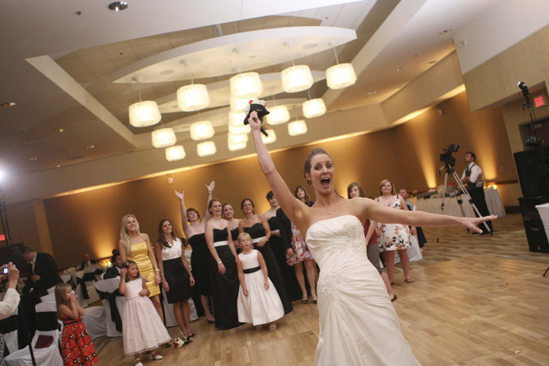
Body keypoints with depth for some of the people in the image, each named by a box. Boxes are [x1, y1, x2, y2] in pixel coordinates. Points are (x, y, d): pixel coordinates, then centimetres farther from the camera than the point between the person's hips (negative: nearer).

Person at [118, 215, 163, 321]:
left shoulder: (144, 236, 8)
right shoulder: (123, 242, 0)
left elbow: (151, 255, 8)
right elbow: (124, 262, 0)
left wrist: (157, 272, 1)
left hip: (150, 272, 3)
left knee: (157, 301, 2)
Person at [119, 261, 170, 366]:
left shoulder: (141, 280, 6)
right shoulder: (125, 282, -3)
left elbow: (148, 292, 14)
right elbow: (122, 291, -25)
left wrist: (145, 291, -9)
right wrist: (123, 278, -18)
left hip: (144, 306, 3)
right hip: (132, 308, -3)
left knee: (148, 327, 9)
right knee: (135, 331, 1)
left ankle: (152, 352, 24)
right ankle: (137, 357, 13)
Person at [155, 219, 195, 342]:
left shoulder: (178, 240, 9)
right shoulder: (159, 244, -2)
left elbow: (183, 258, 12)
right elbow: (160, 263, -4)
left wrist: (190, 274, 9)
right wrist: (163, 280, -10)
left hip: (181, 271, 4)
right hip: (169, 273, -4)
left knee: (185, 301, 6)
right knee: (177, 303, 2)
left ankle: (188, 327, 16)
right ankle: (183, 329, 12)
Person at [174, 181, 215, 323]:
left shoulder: (204, 224, 7)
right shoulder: (187, 228, -1)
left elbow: (208, 210, -2)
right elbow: (183, 216, -18)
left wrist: (210, 193, -10)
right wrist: (182, 201, -31)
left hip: (209, 256, 3)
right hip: (197, 259, -3)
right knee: (203, 286, 5)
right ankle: (207, 313, 19)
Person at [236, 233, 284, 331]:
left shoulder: (257, 253, -7)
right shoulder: (239, 257, -6)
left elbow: (264, 267, -6)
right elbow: (240, 273, -5)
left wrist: (266, 280, -12)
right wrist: (244, 287, -7)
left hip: (259, 278, 0)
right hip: (248, 281, 1)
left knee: (265, 298, 5)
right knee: (252, 302, 7)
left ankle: (272, 321, 19)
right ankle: (258, 322, 24)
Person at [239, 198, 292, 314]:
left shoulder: (260, 217, 4)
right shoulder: (241, 223, 5)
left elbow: (268, 231, 2)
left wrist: (265, 239, -17)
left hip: (265, 248, 0)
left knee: (274, 273, -2)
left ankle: (284, 304, 12)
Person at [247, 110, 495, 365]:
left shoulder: (356, 205, 8)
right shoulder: (304, 215, 5)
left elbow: (408, 217, 5)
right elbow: (269, 170, 0)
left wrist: (459, 220, 2)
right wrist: (256, 131, 7)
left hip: (368, 287, 1)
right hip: (333, 293, 0)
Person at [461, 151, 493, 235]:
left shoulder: (475, 167, -11)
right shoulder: (466, 170, 15)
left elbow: (472, 180, -21)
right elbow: (462, 181, 12)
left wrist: (466, 179, -3)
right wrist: (467, 179, -6)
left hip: (477, 190, -8)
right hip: (471, 191, 9)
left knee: (483, 209, -7)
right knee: (477, 210, 9)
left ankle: (488, 229, -3)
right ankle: (482, 228, 15)